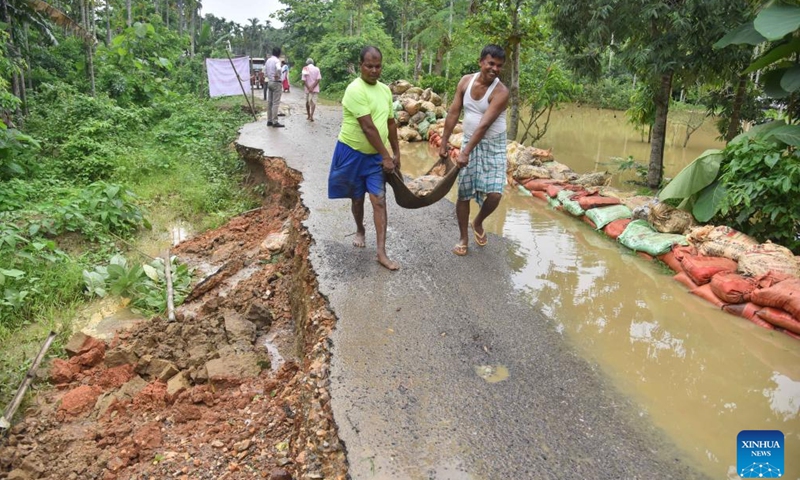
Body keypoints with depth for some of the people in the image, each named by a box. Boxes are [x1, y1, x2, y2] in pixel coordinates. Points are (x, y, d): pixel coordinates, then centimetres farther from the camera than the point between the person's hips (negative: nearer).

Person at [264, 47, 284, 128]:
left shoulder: (268, 60, 11)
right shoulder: (277, 60, -12)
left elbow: (265, 73, 14)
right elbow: (278, 68, -34)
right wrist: (277, 76, -20)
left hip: (269, 82, 8)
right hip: (276, 83, -8)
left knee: (269, 102, 10)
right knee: (275, 103, -7)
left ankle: (269, 121, 13)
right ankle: (275, 122, -8)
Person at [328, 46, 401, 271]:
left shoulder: (385, 90, 5)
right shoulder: (355, 90, -19)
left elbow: (391, 123, 13)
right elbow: (368, 127, -23)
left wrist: (396, 153, 11)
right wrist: (386, 156, -20)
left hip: (375, 154, 5)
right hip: (352, 153, -4)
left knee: (379, 200, -4)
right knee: (357, 197, 13)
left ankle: (381, 252, -3)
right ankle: (360, 231, 41)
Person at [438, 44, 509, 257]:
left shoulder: (501, 92, -19)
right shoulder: (466, 81, -3)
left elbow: (484, 125, -27)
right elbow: (453, 112, 1)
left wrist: (466, 153, -32)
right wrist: (444, 142, 0)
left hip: (493, 146, -3)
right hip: (469, 142, 3)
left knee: (494, 194, -13)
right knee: (464, 193, 3)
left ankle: (478, 223, 20)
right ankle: (463, 238, 19)